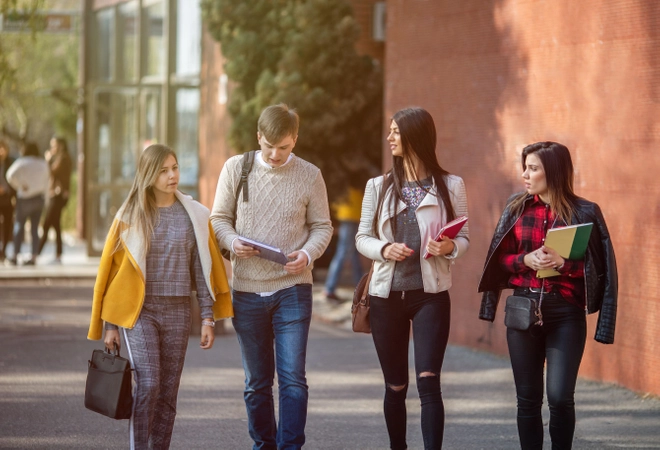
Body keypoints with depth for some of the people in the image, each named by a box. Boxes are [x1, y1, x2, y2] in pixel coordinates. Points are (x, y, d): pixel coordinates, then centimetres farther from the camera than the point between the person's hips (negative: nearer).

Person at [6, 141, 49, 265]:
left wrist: (19, 186, -10)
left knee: (19, 226, 4)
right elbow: (45, 183, 10)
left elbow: (11, 175, -21)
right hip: (39, 198, 4)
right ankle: (34, 257, 1)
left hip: (25, 198, -4)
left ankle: (15, 256, -2)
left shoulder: (22, 163, -7)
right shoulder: (43, 164, 7)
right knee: (34, 229, 6)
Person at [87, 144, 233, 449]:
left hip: (177, 311, 2)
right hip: (139, 310, -2)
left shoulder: (194, 216, 5)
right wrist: (110, 326, 4)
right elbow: (112, 270, 4)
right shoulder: (130, 216, 1)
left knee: (167, 392, 4)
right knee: (147, 384, -15)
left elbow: (203, 270, 7)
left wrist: (208, 318, 0)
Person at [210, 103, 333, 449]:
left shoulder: (309, 175, -1)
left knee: (293, 378, -9)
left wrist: (307, 254, -15)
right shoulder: (235, 168, 1)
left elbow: (322, 226, 5)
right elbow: (219, 219, 7)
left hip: (292, 290, -2)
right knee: (256, 382, 11)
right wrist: (232, 242, -15)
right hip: (247, 289, 2)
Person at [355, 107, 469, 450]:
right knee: (395, 386, 9)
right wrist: (384, 249, -13)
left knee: (428, 381, -14)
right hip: (387, 295, 3)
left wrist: (449, 248, -18)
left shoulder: (450, 186, 1)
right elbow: (362, 237, 8)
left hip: (430, 295, -2)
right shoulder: (378, 187, 7)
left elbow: (464, 238, 4)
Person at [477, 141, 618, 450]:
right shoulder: (517, 208, 6)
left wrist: (562, 263, -18)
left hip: (566, 312, -3)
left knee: (560, 397, -10)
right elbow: (501, 259, 9)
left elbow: (598, 267, -3)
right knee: (528, 398, 6)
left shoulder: (585, 212, -4)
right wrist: (526, 260, -10)